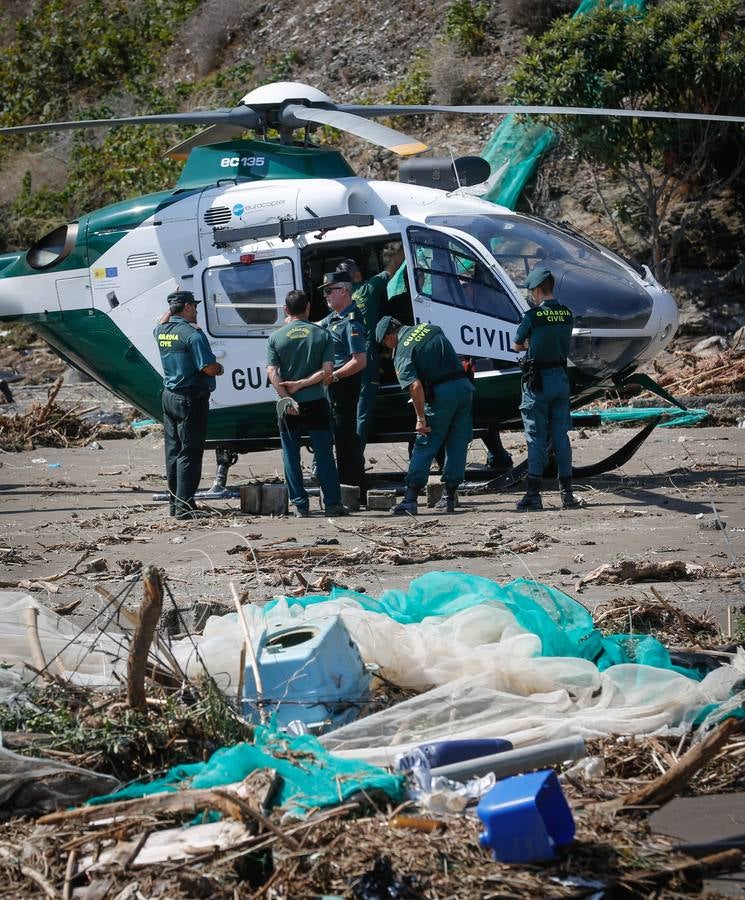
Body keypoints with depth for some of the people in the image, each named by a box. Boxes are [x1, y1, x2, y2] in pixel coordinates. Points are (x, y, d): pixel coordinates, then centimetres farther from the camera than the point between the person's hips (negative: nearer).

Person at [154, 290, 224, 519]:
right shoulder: (193, 334, -17)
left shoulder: (162, 332, 6)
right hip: (191, 398, -8)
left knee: (173, 451, 14)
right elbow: (209, 368, -21)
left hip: (169, 396, 8)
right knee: (189, 453, -6)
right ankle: (184, 506, -8)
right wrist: (219, 369, -1)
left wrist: (171, 307, 34)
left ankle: (175, 502, 18)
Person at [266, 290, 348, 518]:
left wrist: (287, 398, -14)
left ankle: (300, 506, 5)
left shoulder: (276, 337, -1)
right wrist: (301, 385, -8)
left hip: (289, 405, 0)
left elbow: (272, 373, -10)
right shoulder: (321, 334, 0)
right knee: (324, 454, 6)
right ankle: (332, 504, 5)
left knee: (291, 456, 7)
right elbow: (327, 370, -9)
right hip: (316, 403, 0)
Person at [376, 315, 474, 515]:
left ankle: (410, 498, -4)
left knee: (425, 446, 0)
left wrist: (420, 418, -13)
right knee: (457, 444, 12)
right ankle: (449, 496, 16)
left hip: (441, 394, -6)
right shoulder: (430, 328, 14)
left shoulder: (402, 352, -6)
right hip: (464, 386, 6)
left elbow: (415, 386, -17)